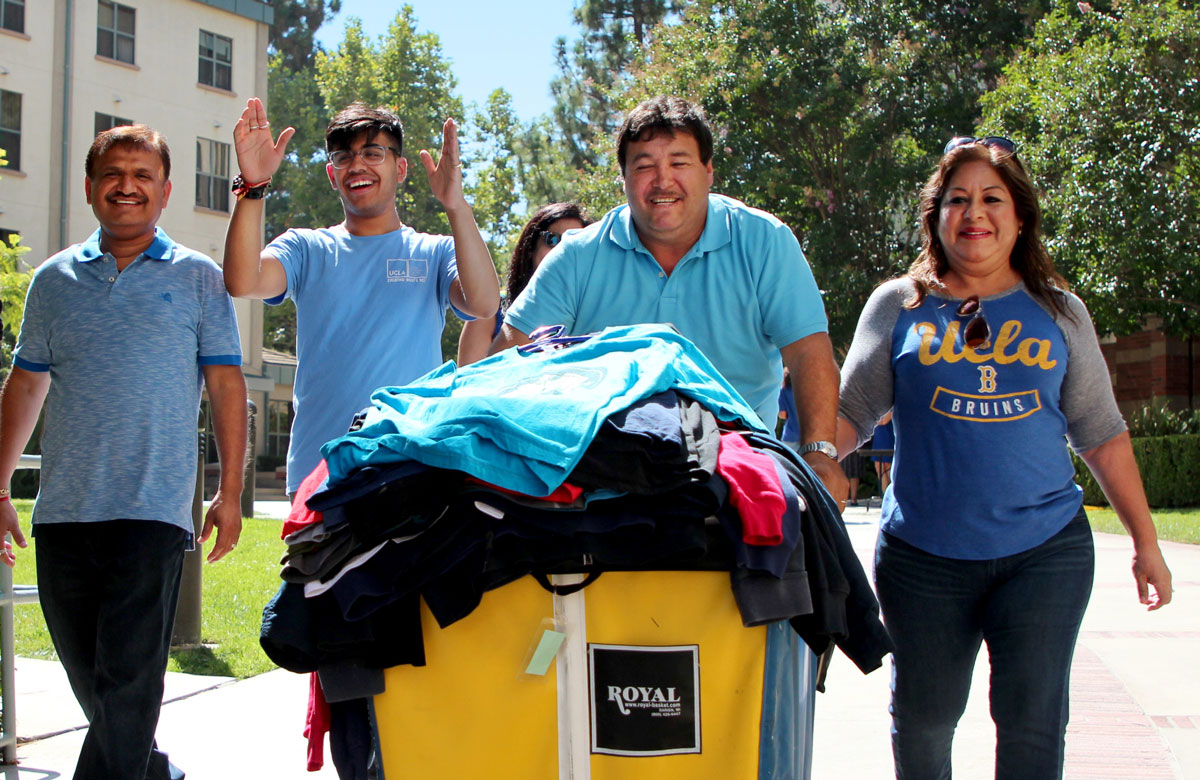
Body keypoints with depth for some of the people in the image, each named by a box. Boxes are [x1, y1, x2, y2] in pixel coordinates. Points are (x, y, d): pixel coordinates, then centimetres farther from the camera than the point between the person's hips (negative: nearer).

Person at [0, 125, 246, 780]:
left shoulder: (198, 278, 5)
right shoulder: (54, 280, 12)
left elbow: (226, 387, 3)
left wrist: (230, 493, -4)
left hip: (154, 511, -4)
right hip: (62, 510, 4)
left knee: (128, 681, -8)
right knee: (88, 674, 12)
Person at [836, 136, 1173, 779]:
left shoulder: (1059, 311, 9)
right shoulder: (899, 305, 6)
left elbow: (1101, 434, 12)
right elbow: (850, 413, 4)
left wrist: (1146, 542, 12)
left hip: (1045, 551, 0)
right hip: (923, 553, 0)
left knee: (1032, 725, -3)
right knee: (922, 719, 9)